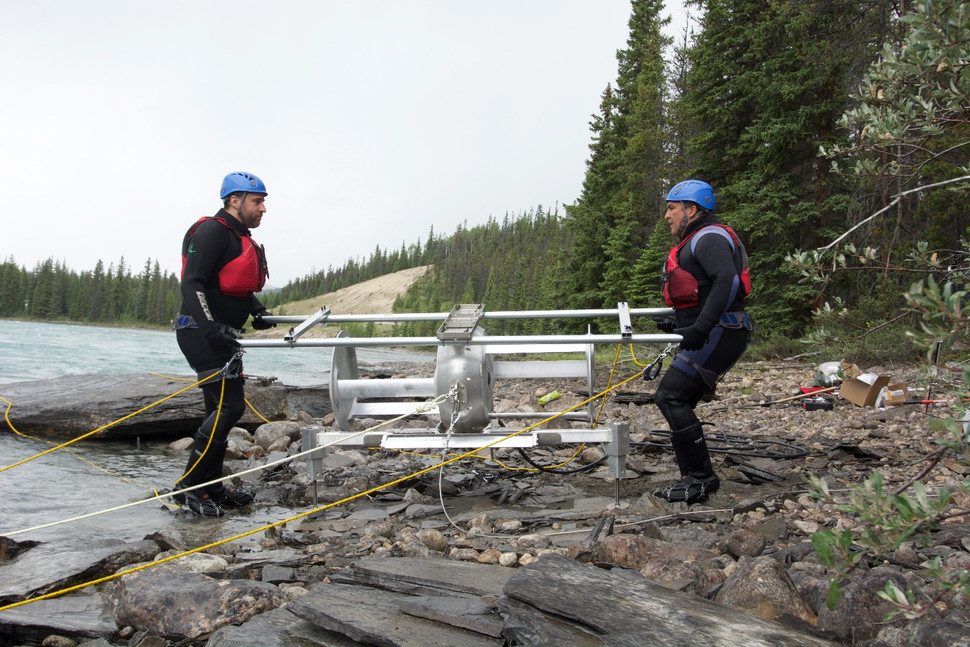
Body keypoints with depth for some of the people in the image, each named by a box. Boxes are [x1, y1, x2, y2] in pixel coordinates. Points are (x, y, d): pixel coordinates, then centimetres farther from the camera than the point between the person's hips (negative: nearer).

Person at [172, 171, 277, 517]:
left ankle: (212, 487, 20)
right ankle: (189, 486, -5)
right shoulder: (212, 231, -12)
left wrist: (256, 311, 14)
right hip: (201, 333, -10)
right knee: (230, 405, -14)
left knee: (220, 409, 12)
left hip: (222, 334, 10)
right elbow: (192, 283, -22)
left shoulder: (242, 238, 18)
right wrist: (210, 327, -33)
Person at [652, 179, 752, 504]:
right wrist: (680, 324, 22)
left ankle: (701, 478, -9)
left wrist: (700, 327, -31)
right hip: (708, 334, 11)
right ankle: (694, 478, 19)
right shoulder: (694, 241, 24)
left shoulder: (709, 237, -9)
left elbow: (727, 280, -25)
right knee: (675, 400, 11)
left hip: (718, 333, -11)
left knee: (670, 395, -15)